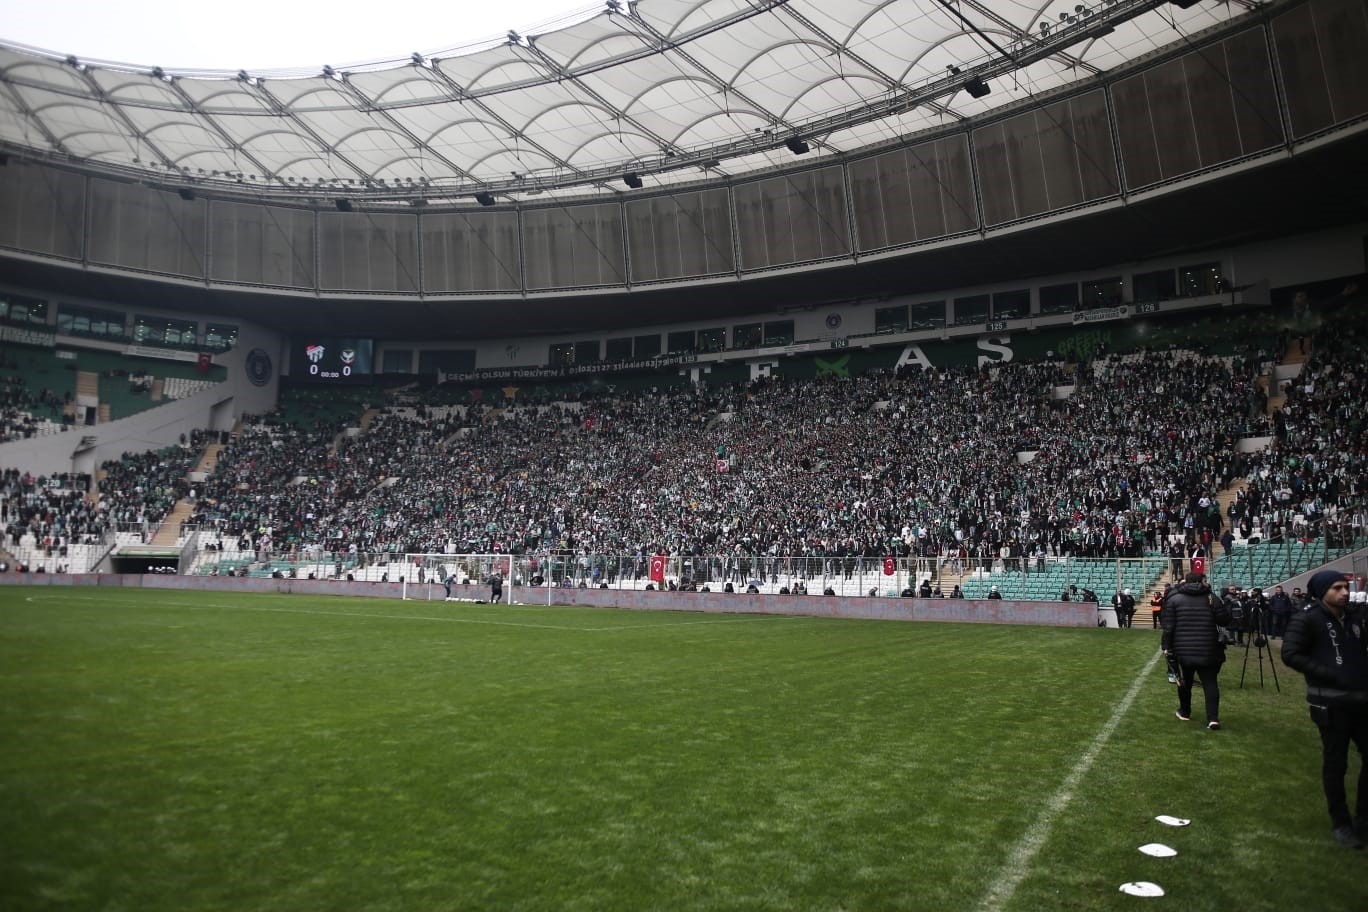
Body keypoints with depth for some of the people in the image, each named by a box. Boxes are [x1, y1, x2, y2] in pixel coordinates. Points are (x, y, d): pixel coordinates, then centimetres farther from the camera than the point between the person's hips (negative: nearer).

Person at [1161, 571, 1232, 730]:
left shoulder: (1174, 598, -1)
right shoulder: (1211, 598, 3)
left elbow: (1168, 625, -6)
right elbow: (1224, 621, 3)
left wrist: (1166, 645, -2)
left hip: (1183, 649, 0)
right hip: (1207, 650, 0)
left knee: (1185, 681, 15)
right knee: (1210, 682, 2)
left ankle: (1185, 712, 28)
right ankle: (1213, 718, -8)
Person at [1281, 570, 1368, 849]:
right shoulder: (1307, 620, -10)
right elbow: (1291, 655, -15)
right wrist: (1330, 674, -19)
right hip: (1331, 703, -6)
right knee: (1335, 763, 5)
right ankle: (1341, 823, 21)